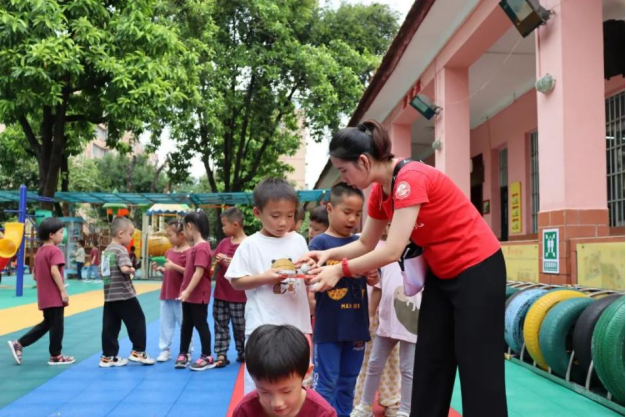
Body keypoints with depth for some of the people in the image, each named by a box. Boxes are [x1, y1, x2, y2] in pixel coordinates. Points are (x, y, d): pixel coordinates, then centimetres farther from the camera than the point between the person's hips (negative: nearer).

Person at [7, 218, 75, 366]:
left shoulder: (39, 251, 13)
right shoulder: (54, 250, -15)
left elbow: (35, 275, 17)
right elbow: (54, 271, -26)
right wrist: (63, 290, -23)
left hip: (44, 297, 9)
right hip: (55, 296, -9)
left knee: (47, 324, 19)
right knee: (56, 325, 3)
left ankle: (18, 344, 15)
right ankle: (55, 356, 13)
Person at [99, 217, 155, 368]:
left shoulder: (107, 250, 14)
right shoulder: (121, 249, -13)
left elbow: (101, 271, 22)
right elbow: (125, 268, -27)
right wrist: (132, 270, -8)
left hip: (110, 296, 8)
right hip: (124, 295, -8)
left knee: (110, 327, 9)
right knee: (137, 322, 4)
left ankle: (108, 357, 12)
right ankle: (138, 352, 8)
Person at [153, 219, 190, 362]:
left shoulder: (189, 252, -14)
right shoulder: (169, 252, 11)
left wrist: (175, 266, -25)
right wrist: (160, 269, 3)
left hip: (181, 296, -7)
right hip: (166, 294, 8)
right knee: (166, 324, 12)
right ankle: (165, 350, 21)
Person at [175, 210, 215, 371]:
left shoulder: (202, 247, -20)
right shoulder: (195, 247, 10)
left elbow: (199, 272, -25)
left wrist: (187, 291, -25)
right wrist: (185, 291, 17)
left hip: (199, 295, -9)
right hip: (189, 295, 9)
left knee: (200, 324, 0)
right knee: (186, 324, 15)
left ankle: (207, 357, 11)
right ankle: (184, 354, 26)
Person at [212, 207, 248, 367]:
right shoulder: (224, 243, 6)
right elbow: (214, 262, 12)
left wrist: (231, 263, -21)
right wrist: (218, 262, -10)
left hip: (238, 295, -5)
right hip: (220, 293, 5)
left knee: (240, 326, 7)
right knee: (220, 325, 6)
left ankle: (242, 353, 24)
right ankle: (221, 355, 11)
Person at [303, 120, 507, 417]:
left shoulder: (411, 178, -25)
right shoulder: (379, 192, 1)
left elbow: (392, 251, -29)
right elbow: (366, 244, 12)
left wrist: (341, 270, -20)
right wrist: (329, 254, -3)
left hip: (477, 268, -9)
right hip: (442, 274, 9)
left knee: (476, 367, -3)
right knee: (429, 363, 11)